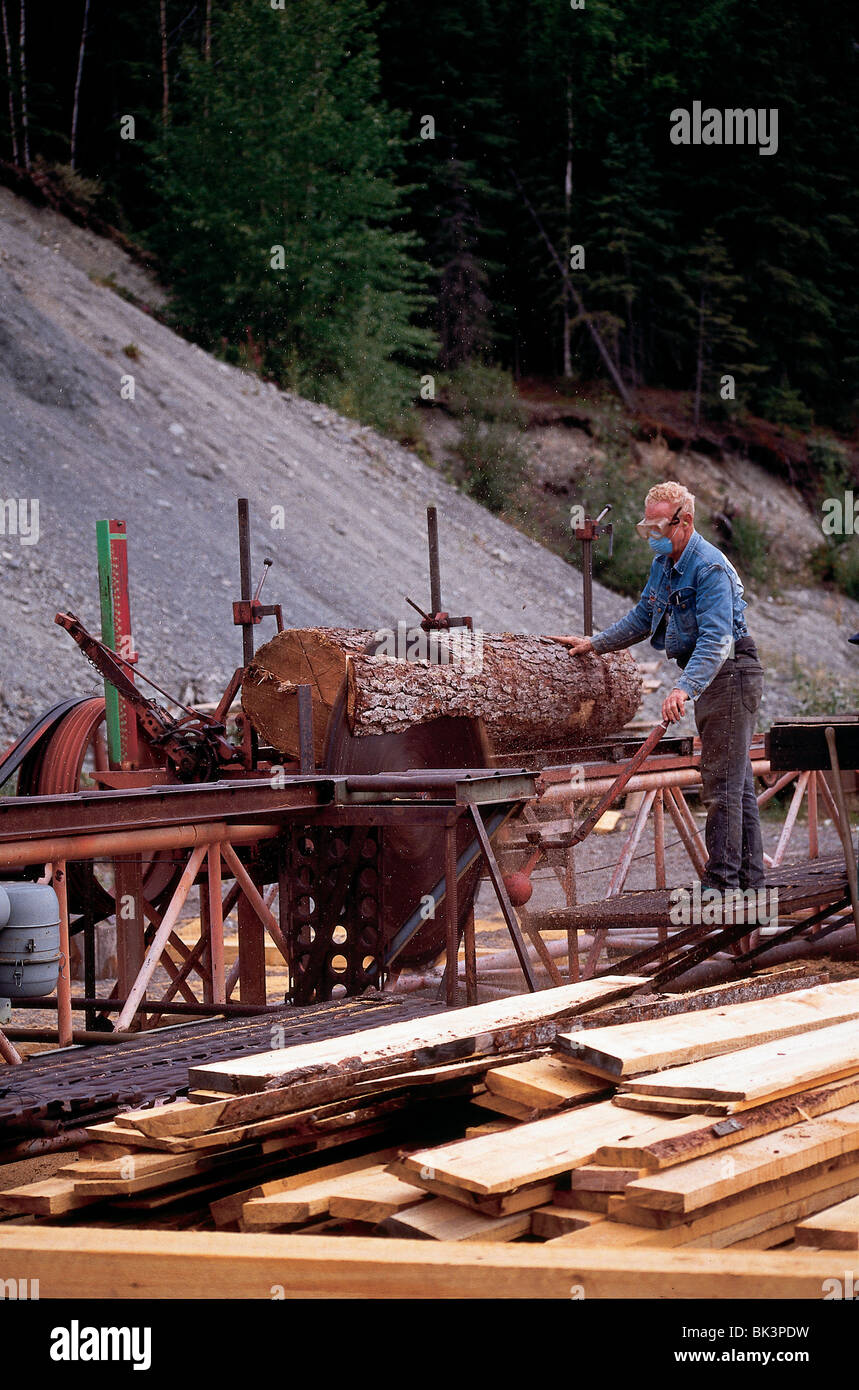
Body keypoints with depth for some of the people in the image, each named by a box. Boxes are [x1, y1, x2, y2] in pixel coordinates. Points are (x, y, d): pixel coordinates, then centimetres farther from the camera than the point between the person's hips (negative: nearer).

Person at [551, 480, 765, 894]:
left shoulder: (710, 568, -20)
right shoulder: (664, 564, 11)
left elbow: (716, 638, -31)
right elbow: (643, 618, 26)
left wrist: (685, 688, -41)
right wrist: (594, 643, 21)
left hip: (730, 674, -10)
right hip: (710, 676, 10)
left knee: (723, 783, -11)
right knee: (737, 783, 12)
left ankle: (722, 882, -10)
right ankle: (751, 878, 17)